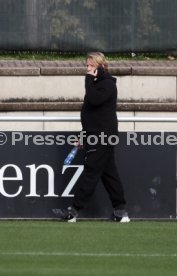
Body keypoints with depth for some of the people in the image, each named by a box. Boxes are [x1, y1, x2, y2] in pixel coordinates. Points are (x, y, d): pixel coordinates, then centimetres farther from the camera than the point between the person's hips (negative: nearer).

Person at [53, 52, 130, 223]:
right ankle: (120, 210, 10)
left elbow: (94, 100, -29)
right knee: (108, 172, 9)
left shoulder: (108, 84, -11)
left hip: (103, 136, -10)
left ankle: (73, 211, -12)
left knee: (91, 172, -9)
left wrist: (90, 79, -18)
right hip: (95, 136, 10)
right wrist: (83, 136, 24)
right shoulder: (96, 83, 19)